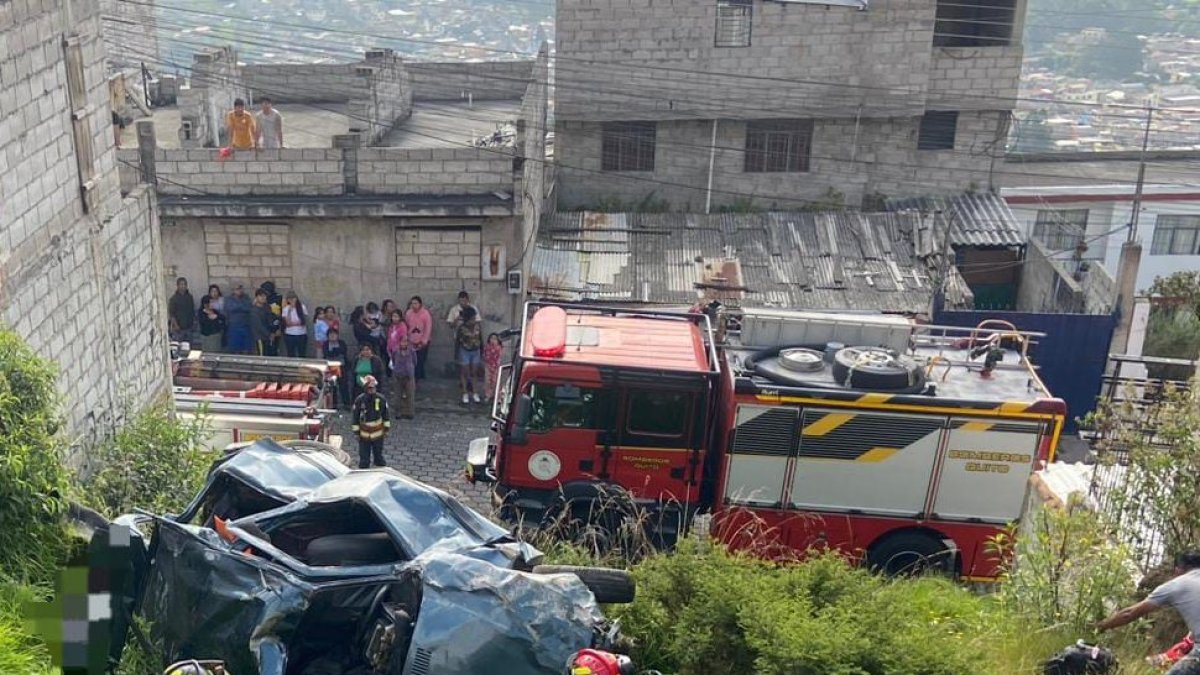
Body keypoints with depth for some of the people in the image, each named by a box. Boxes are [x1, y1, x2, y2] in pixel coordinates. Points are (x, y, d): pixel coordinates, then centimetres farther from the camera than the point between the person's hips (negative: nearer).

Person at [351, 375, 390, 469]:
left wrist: (386, 428, 6)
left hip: (378, 434, 1)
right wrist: (356, 431, -2)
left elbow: (386, 415, 3)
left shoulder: (381, 399, -11)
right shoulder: (359, 400, -14)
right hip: (364, 436, -1)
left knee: (379, 457, 15)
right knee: (364, 459, 5)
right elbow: (355, 417, -4)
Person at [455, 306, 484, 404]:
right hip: (465, 351, -3)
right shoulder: (461, 328, -19)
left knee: (474, 373, 10)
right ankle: (465, 394, 13)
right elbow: (457, 340, -8)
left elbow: (481, 338, 3)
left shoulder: (478, 326, -9)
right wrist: (456, 352, -3)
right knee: (464, 372, 4)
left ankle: (473, 393, 19)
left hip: (475, 351, 3)